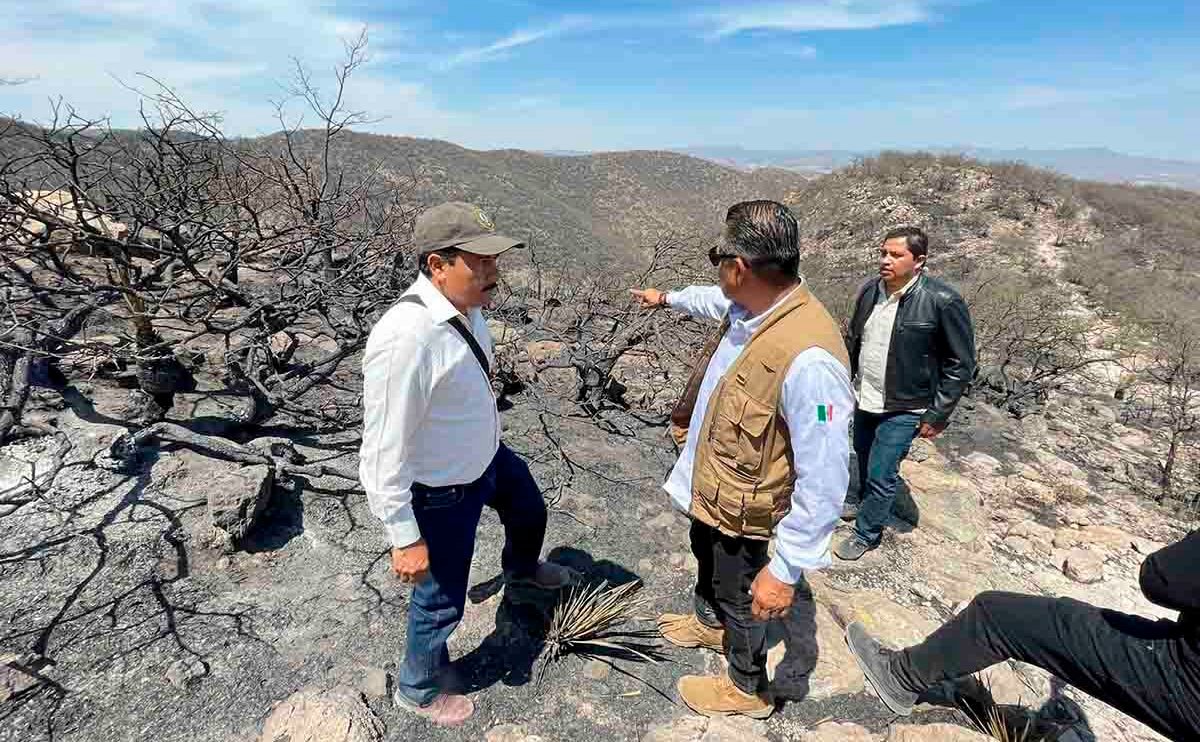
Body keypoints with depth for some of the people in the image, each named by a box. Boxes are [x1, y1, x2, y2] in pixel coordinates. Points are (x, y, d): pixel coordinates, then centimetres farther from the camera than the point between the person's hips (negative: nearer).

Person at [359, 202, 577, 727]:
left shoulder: (465, 306, -9)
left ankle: (522, 568, 70)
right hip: (442, 493, -8)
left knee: (530, 511, 33)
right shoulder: (406, 338, -36)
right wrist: (405, 539, -22)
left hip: (487, 456, 8)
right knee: (441, 602, 14)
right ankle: (417, 690, 47)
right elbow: (384, 453, -29)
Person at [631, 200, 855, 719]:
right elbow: (715, 301, 15)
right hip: (708, 482, 8)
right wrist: (669, 298, 32)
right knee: (706, 556, 33)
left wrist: (787, 569, -30)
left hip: (741, 507, -8)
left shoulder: (808, 359, -40)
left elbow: (824, 479, -35)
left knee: (738, 595, 18)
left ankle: (748, 689, 49)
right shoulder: (748, 307, -12)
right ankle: (708, 623, 65)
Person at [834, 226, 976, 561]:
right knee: (864, 464, 21)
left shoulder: (942, 301, -18)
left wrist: (938, 415, -12)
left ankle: (866, 533, 24)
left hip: (903, 409, -5)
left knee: (881, 475, 2)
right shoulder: (869, 290, -2)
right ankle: (866, 505, 48)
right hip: (864, 401, 5)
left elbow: (960, 364, -12)